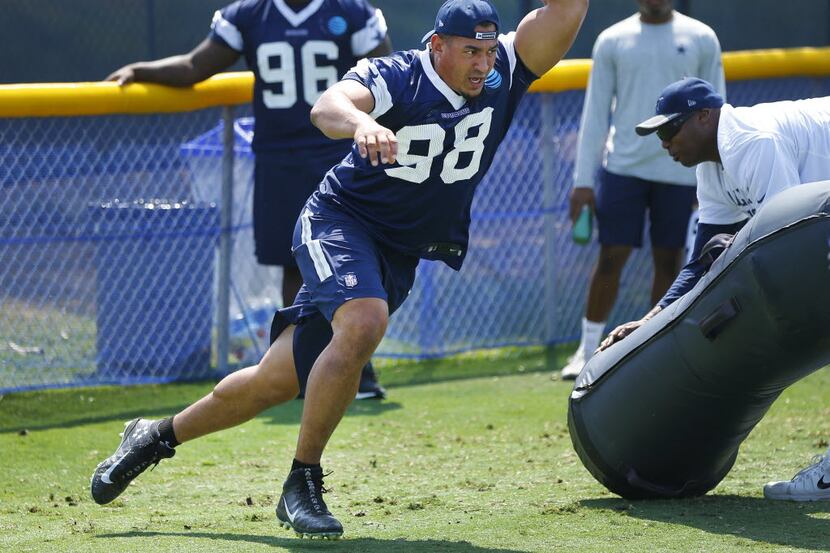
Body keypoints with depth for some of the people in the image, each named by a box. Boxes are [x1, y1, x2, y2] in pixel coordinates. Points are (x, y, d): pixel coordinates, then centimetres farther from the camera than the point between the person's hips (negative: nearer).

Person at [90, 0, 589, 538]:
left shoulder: (502, 76, -5)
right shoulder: (393, 77, -19)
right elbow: (328, 106, -38)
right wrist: (361, 122, -60)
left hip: (400, 258, 5)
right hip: (341, 221, -5)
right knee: (362, 324, -34)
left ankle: (158, 437, 26)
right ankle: (301, 486, -21)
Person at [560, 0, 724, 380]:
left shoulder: (701, 39, 4)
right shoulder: (612, 41, 4)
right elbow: (595, 113, 4)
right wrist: (583, 180, -1)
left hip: (679, 173, 0)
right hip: (623, 168, 0)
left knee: (668, 262, 4)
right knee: (610, 258, -3)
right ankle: (587, 352, 7)